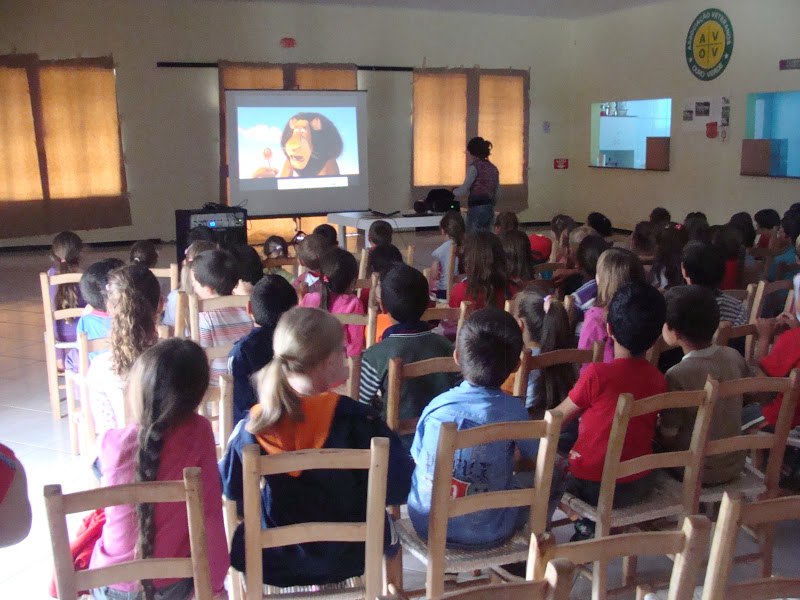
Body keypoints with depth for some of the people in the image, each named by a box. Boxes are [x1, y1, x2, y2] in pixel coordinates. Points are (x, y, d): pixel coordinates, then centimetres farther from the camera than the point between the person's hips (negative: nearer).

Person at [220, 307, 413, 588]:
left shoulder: (253, 425, -17)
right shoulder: (358, 420, -24)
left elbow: (229, 487, -1)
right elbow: (398, 488, -18)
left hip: (275, 564, 1)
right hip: (352, 557, -1)